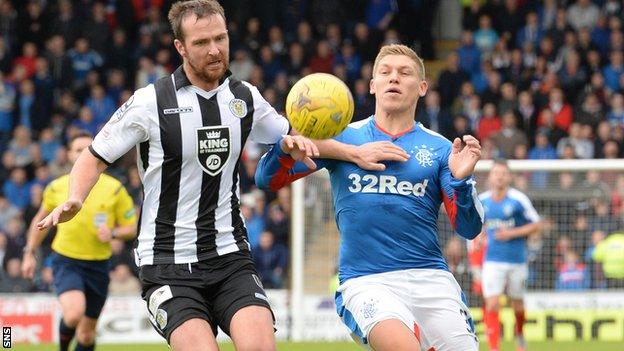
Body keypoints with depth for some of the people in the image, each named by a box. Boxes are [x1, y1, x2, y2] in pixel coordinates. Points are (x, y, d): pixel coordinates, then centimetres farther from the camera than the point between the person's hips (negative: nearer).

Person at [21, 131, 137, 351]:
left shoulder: (114, 189, -4)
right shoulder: (56, 188, -1)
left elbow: (132, 228, 1)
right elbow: (41, 220, 17)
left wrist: (113, 233, -19)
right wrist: (29, 254, 16)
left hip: (98, 264, 2)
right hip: (66, 260, -1)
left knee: (87, 331, 8)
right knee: (74, 314, -26)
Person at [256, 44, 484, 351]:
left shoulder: (439, 149, 10)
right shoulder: (342, 138, 10)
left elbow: (469, 229, 4)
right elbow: (267, 179, 8)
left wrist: (461, 181, -15)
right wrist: (287, 150, -15)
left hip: (430, 279, 3)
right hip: (365, 282, -3)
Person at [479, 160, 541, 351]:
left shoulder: (519, 199, -9)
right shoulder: (482, 200, 2)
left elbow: (535, 225, -5)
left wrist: (512, 233, -17)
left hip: (517, 261, -1)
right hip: (492, 261, 1)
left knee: (517, 304, 14)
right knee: (492, 306, -13)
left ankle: (519, 334, 44)